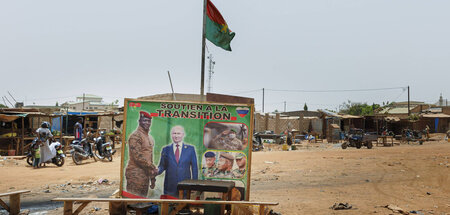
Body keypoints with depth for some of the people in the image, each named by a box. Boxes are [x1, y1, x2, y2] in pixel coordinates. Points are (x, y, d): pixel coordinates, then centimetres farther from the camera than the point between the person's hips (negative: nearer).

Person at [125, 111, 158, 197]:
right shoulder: (135, 136, -12)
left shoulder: (150, 138, 17)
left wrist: (152, 178, 18)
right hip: (135, 174, -9)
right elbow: (137, 157, -20)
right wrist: (153, 168, -16)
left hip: (145, 174, 9)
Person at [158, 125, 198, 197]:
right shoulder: (165, 149, 8)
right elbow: (162, 166, 10)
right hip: (170, 187, 1)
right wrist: (157, 171, -12)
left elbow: (194, 167, 5)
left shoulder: (190, 149, 5)